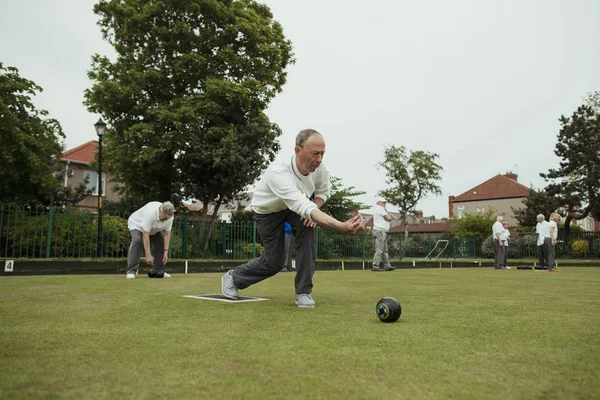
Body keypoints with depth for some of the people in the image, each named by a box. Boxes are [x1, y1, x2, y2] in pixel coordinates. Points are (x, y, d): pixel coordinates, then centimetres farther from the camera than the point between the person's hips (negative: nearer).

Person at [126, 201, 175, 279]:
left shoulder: (169, 216, -23)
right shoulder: (150, 213, -42)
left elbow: (167, 234, -16)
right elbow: (145, 235, -41)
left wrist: (166, 252, -23)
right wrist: (148, 255, -41)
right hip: (137, 224, -6)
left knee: (161, 243, -6)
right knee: (137, 241, -29)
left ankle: (159, 271, 2)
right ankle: (131, 271, -25)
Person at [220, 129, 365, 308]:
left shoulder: (318, 167, -24)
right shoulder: (278, 173, -44)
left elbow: (324, 190, -1)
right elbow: (303, 207, -57)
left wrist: (314, 209, -23)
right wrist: (342, 226, -68)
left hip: (295, 206, 4)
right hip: (267, 211, -4)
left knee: (307, 225, -28)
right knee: (274, 262, 0)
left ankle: (304, 291, -15)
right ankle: (233, 277, 31)